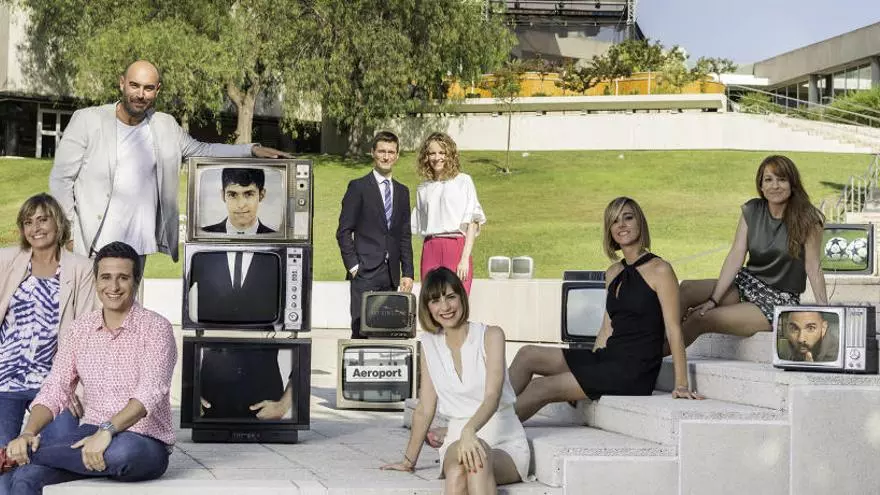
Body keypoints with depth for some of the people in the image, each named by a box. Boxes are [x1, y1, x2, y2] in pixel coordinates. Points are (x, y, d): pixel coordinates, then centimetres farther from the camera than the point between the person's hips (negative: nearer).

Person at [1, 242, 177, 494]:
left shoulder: (155, 328, -6)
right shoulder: (80, 330, 9)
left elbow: (150, 391, -20)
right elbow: (54, 391, 5)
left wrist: (107, 431, -35)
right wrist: (28, 433, -15)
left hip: (146, 443, -4)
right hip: (92, 433, 4)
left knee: (121, 450, -40)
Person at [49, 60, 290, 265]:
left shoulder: (165, 126, 9)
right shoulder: (87, 121, -3)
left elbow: (201, 150, 21)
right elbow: (61, 180, -2)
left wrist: (253, 150, 9)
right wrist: (68, 234, -9)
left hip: (138, 248, 3)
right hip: (92, 246, -3)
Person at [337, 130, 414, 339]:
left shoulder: (402, 191, 16)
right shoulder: (358, 187, 1)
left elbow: (405, 236, 17)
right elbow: (344, 232, -1)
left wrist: (407, 273, 9)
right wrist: (353, 266, -9)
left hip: (391, 275, 5)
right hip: (365, 273, -4)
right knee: (361, 329, -10)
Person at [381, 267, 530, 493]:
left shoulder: (490, 335, -4)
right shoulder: (429, 343, 8)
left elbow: (493, 397, -18)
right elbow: (425, 408, 12)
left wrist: (470, 431, -37)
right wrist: (409, 460, 8)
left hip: (505, 443, -2)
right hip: (457, 439, 2)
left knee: (478, 464, -38)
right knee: (456, 473, -34)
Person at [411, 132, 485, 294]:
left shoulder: (463, 181, 5)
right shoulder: (423, 188, 17)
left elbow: (473, 222, -1)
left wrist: (465, 258, -11)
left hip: (457, 248, -3)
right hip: (430, 250, 4)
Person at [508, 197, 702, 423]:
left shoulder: (659, 270, -7)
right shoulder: (613, 273, 16)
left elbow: (673, 330, -10)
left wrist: (681, 385, -15)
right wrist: (587, 366, 11)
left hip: (636, 372, -7)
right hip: (607, 358, 7)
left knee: (541, 388, -17)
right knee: (528, 355, -5)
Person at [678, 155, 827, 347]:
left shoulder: (807, 219, -12)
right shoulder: (751, 211, 1)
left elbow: (812, 268, -10)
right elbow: (736, 256, -5)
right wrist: (714, 300, -14)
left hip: (780, 299, -5)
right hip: (747, 283, 5)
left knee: (700, 320, -22)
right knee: (687, 289, -20)